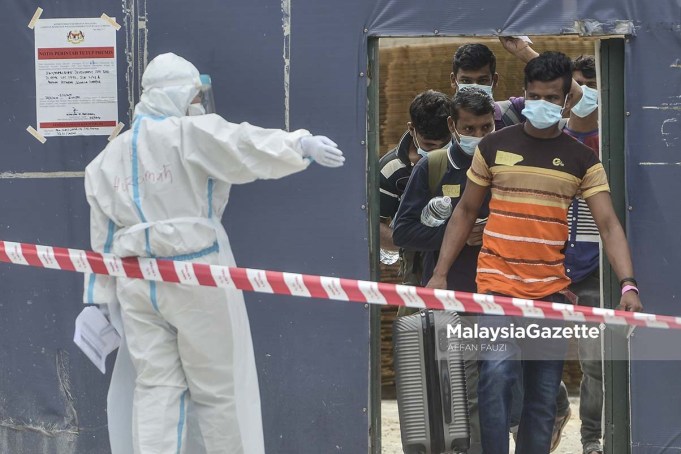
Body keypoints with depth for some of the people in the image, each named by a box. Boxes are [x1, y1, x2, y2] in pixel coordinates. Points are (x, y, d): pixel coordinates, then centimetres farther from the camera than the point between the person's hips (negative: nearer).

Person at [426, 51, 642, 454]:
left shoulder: (583, 160, 4)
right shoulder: (494, 147, 4)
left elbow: (609, 225, -4)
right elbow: (466, 212, 11)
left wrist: (629, 284, -18)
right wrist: (441, 273, 5)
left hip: (552, 291, 2)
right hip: (498, 284, -2)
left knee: (545, 392, 6)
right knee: (497, 376, -19)